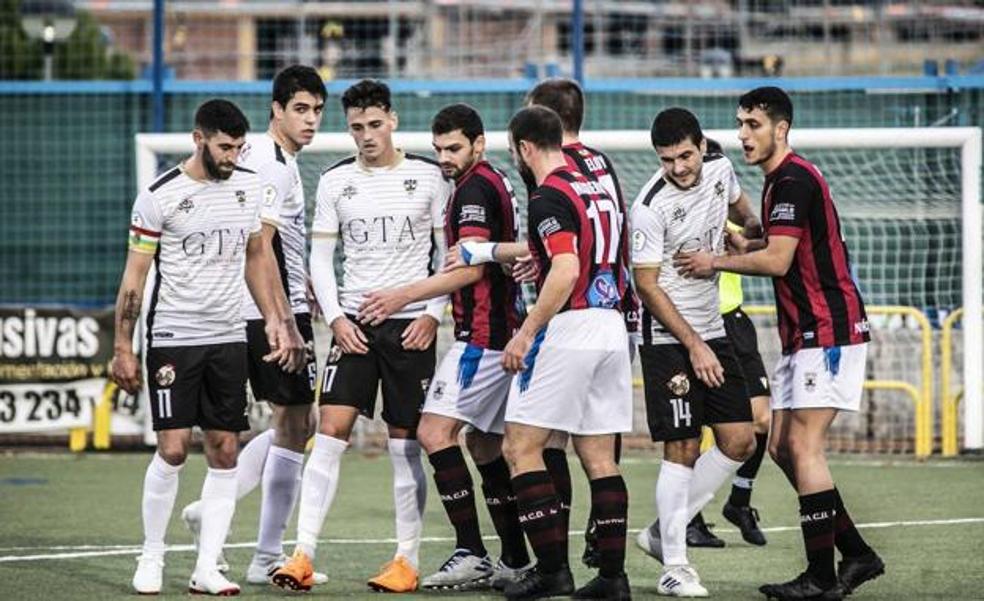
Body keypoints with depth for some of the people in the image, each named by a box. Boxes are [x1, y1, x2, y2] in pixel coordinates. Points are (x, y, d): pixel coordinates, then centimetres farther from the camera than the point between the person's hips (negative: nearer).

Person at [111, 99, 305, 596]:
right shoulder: (159, 196, -9)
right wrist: (122, 348, -7)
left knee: (224, 450, 0)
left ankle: (207, 569, 3)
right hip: (173, 336, -5)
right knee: (173, 448, -10)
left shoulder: (250, 186, 6)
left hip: (229, 336, 5)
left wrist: (277, 320, 10)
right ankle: (151, 558, 7)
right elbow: (134, 276, -4)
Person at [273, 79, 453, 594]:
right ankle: (303, 555, -11)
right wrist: (336, 317, -5)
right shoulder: (335, 181, 6)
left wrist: (433, 314, -7)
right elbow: (320, 256, 8)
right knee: (330, 431, -9)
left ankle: (407, 561, 10)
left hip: (411, 324, -1)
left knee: (405, 444, 2)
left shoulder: (428, 176, 1)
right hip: (353, 322, 1)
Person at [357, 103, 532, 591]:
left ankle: (470, 553, -21)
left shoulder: (475, 188, -11)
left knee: (435, 430, -15)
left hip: (482, 334, -11)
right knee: (484, 442, 14)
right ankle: (515, 561, 16)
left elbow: (471, 267, -20)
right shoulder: (496, 184, 20)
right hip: (504, 332, 11)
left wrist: (405, 296, -22)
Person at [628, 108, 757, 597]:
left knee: (739, 443, 4)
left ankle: (663, 532, 15)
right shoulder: (650, 207, -18)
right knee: (682, 450, -9)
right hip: (668, 339, -7)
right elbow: (647, 285, -16)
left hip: (712, 333, 7)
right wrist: (694, 347, -17)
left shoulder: (719, 170, 1)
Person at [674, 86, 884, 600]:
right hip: (804, 336, 10)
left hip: (828, 332, -10)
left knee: (804, 447, -11)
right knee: (783, 447, 9)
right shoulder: (779, 182, 17)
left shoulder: (794, 180, -15)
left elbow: (777, 261, -21)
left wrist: (715, 263, -9)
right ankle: (856, 554, 13)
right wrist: (737, 244, 10)